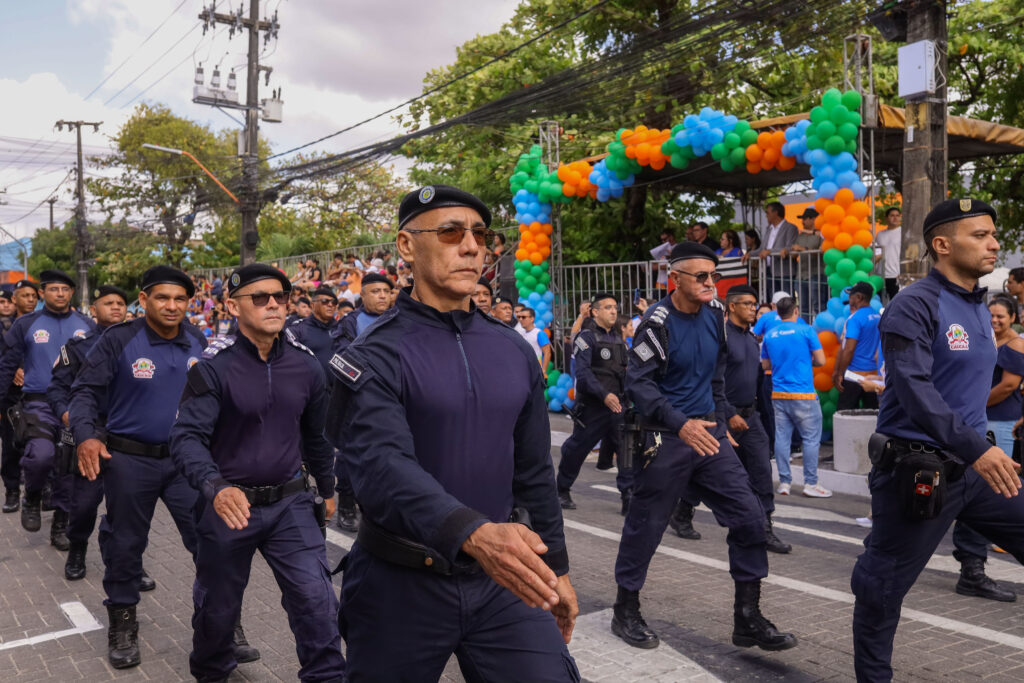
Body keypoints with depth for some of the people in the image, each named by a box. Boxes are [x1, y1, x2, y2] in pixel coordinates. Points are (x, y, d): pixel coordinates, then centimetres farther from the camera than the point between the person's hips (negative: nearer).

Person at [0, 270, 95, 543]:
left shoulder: (86, 325, 6)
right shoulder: (26, 324, 2)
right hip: (40, 403, -2)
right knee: (41, 456, -25)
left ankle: (60, 526, 22)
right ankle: (32, 498, 8)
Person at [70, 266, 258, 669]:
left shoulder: (197, 342, 2)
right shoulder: (118, 340, -10)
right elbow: (86, 390, -7)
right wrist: (86, 435, -22)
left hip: (186, 458, 2)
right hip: (129, 459, -2)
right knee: (125, 544, 12)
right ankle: (122, 624, 33)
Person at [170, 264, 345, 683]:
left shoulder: (306, 366, -3)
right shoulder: (213, 367, -14)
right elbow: (187, 437, -22)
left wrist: (327, 487, 19)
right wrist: (215, 486, -39)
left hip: (290, 503, 2)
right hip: (228, 505, -1)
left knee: (316, 598, -6)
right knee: (218, 607, 18)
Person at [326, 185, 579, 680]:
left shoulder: (514, 352, 5)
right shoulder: (375, 356, -12)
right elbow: (381, 467, -28)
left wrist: (556, 568, 15)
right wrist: (473, 533, -43)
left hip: (501, 582, 4)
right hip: (401, 585, -3)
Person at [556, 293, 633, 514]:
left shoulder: (619, 339, 14)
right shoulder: (586, 337, -7)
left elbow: (628, 370, 17)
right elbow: (582, 372, -16)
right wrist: (604, 395, -25)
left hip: (618, 405, 5)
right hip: (591, 406, -5)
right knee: (577, 448, 6)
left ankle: (628, 495, -1)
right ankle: (562, 490, 26)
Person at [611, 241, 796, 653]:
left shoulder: (714, 317, 7)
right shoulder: (659, 322, -14)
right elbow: (637, 384, -17)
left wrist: (718, 425, 18)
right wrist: (681, 425, -24)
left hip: (707, 434, 7)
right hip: (666, 440, -6)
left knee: (748, 517, 1)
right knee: (645, 525, 5)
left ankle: (748, 619, 13)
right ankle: (626, 611, 24)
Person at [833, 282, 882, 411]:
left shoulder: (855, 318, -13)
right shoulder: (878, 317, 10)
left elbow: (849, 349, -17)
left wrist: (840, 373, -11)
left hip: (854, 375, -7)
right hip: (873, 374, 7)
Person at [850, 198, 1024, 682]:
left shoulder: (979, 308, 12)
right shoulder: (914, 306, -15)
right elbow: (914, 388, -26)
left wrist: (981, 449, 22)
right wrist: (976, 449, -32)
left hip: (973, 467, 8)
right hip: (917, 470, -8)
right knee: (883, 586, 5)